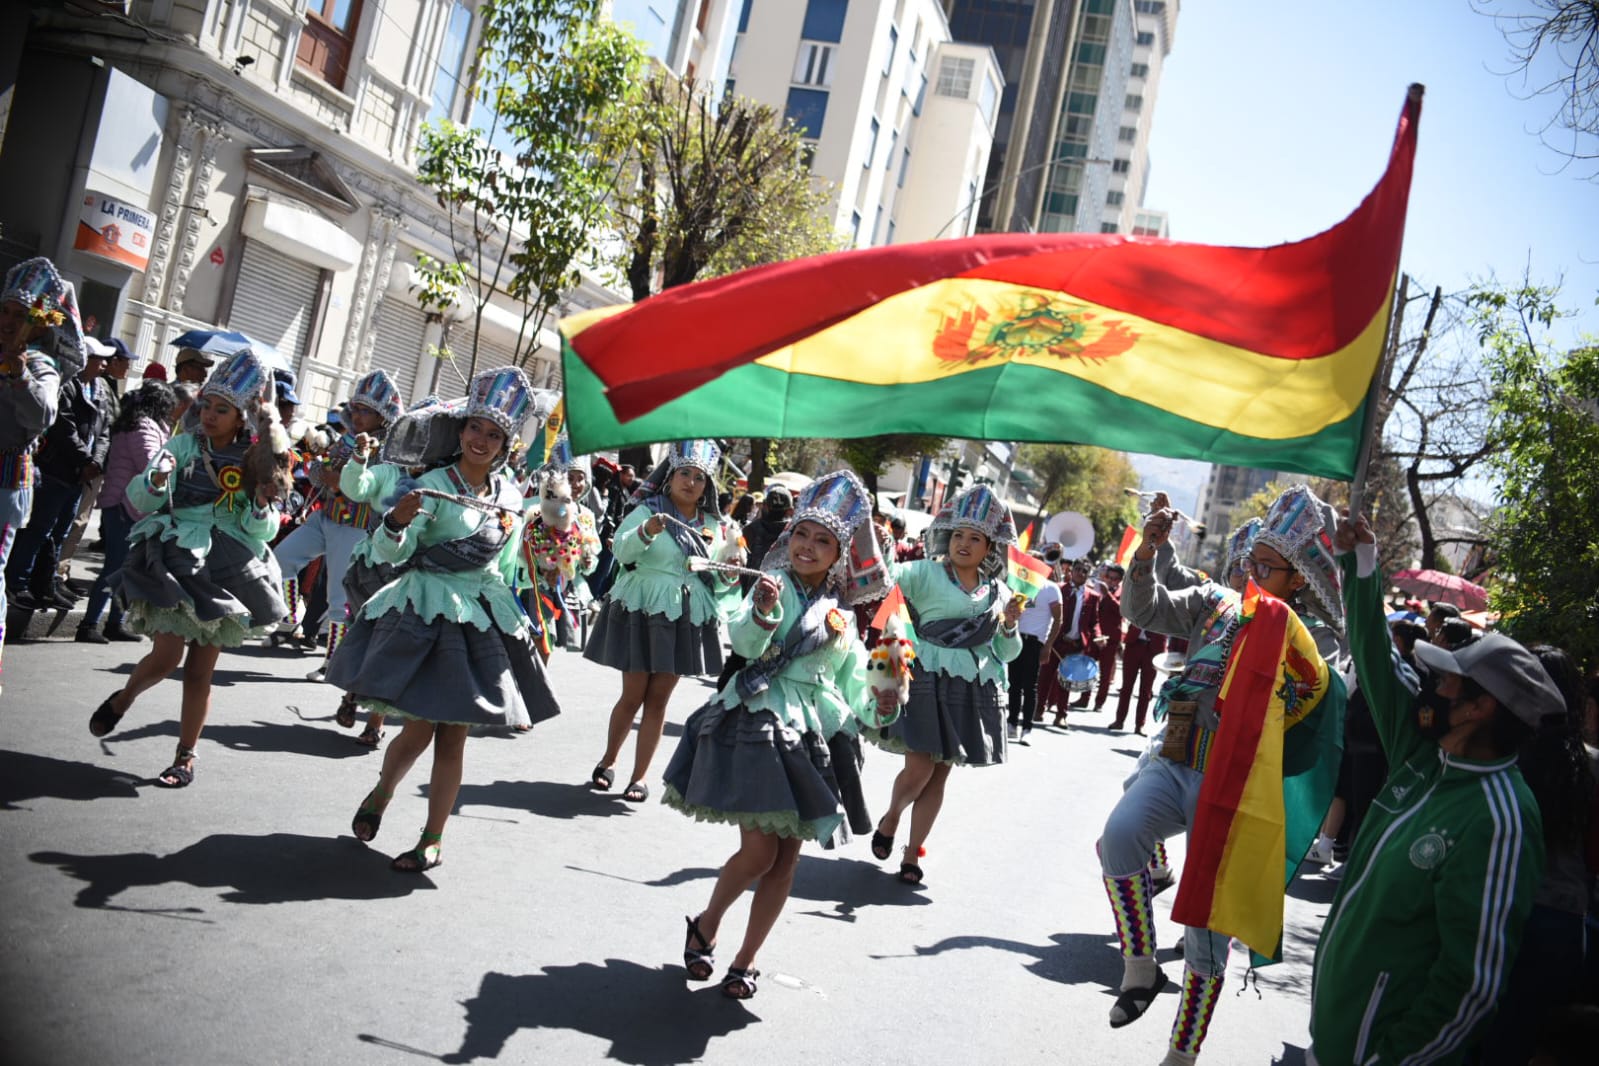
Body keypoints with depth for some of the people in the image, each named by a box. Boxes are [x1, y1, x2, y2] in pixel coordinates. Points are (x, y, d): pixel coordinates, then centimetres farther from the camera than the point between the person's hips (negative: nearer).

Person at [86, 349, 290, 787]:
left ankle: (186, 758, 22)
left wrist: (263, 508, -19)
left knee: (200, 671, 6)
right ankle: (121, 700, 26)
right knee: (166, 656, -9)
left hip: (226, 569, 1)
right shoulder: (184, 445, -1)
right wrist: (156, 480, -27)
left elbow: (260, 532, 2)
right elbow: (141, 500, -6)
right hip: (177, 560, -1)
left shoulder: (255, 462, 1)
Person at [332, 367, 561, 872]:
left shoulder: (510, 494, 5)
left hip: (482, 617, 4)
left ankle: (432, 841, 16)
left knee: (454, 736, 5)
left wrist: (515, 611, 20)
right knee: (419, 729, 0)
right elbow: (390, 552, -18)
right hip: (426, 612, -4)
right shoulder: (433, 484, -10)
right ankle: (381, 793, 33)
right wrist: (397, 522, -37)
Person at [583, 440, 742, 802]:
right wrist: (647, 532, -36)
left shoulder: (713, 526, 10)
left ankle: (639, 777, 13)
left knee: (658, 699, 5)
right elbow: (621, 549, -18)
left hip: (687, 618, 3)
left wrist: (729, 571, -9)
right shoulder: (648, 510, -2)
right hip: (642, 610, -3)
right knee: (633, 695, 2)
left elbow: (719, 582, 13)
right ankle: (607, 761, 26)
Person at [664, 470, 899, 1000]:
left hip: (813, 735, 6)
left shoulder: (841, 615, 13)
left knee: (787, 857, 6)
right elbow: (746, 643, -20)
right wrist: (761, 612, -39)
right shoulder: (776, 584, -3)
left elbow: (852, 684, 14)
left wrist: (876, 708, -5)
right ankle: (706, 923, 21)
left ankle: (746, 960, 22)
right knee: (759, 849, -9)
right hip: (759, 723, -5)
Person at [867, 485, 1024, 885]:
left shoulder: (999, 592, 10)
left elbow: (1007, 653, 15)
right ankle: (890, 818, 26)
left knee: (940, 775, 9)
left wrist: (1010, 626, -5)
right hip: (929, 681, -4)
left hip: (973, 690, 4)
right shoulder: (928, 573, -2)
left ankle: (912, 853, 23)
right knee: (919, 769, -8)